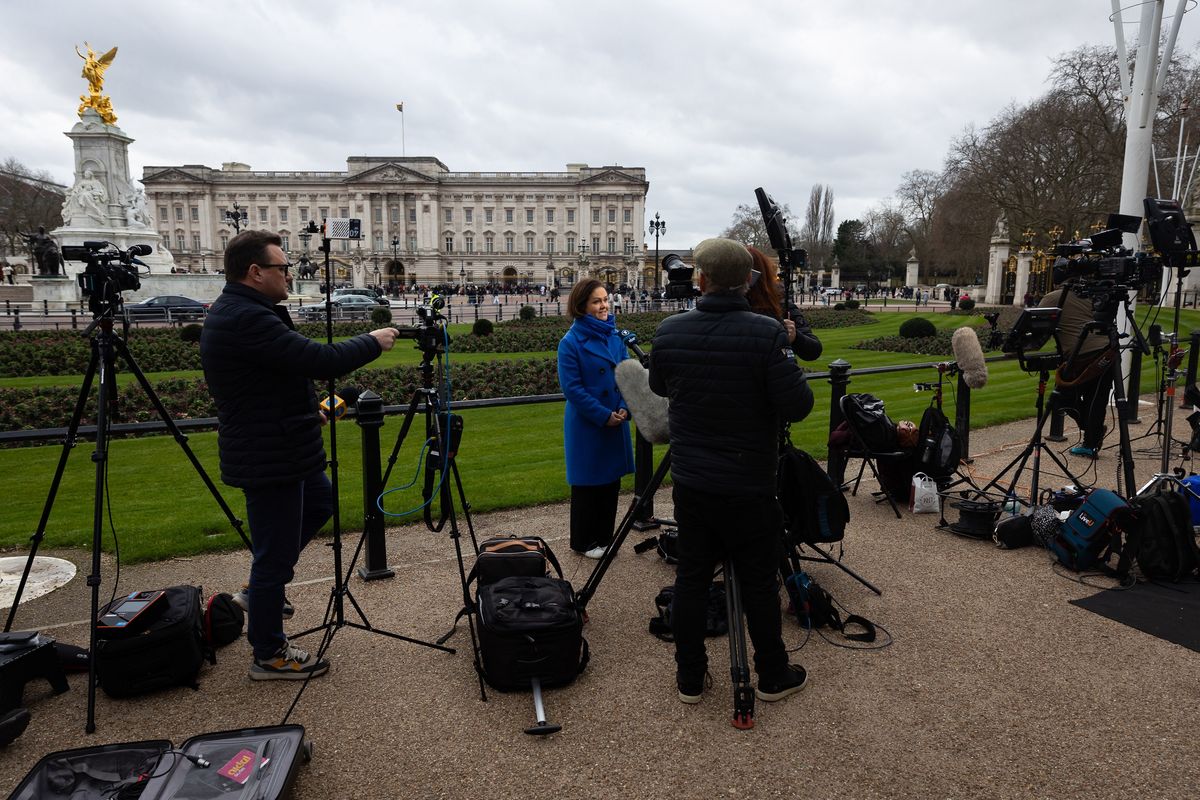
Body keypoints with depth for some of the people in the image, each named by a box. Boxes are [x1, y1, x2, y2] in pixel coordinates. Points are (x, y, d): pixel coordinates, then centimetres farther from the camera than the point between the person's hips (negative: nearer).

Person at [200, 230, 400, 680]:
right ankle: (269, 656, 19)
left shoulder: (233, 313, 10)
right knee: (276, 555, 2)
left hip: (283, 449, 11)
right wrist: (372, 342, -12)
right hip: (269, 459, -11)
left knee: (320, 503, 28)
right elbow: (321, 362, -27)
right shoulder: (247, 319, -24)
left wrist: (308, 410, 18)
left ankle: (260, 589, 35)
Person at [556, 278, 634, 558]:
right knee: (588, 483, 6)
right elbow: (572, 388, -16)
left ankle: (605, 537, 30)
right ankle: (583, 542, 22)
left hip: (616, 423, 6)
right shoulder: (571, 342, -13)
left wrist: (625, 408, -9)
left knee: (612, 479, 13)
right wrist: (604, 415, -17)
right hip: (586, 426, -6)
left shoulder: (615, 336, 4)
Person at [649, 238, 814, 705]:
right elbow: (796, 407, -16)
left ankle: (690, 679, 26)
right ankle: (773, 677, 30)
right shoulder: (766, 334, -17)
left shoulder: (669, 332, -5)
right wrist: (787, 364, 1)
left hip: (689, 482, 3)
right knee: (759, 583, 12)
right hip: (748, 487, -3)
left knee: (691, 578, 14)